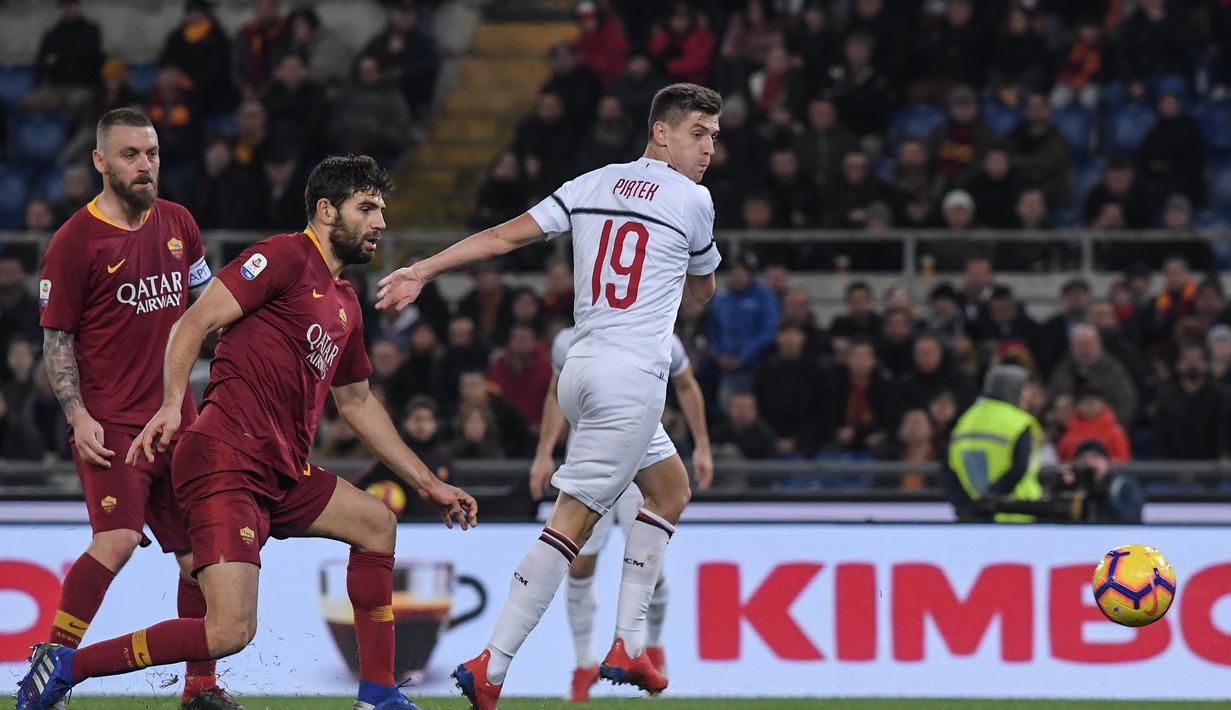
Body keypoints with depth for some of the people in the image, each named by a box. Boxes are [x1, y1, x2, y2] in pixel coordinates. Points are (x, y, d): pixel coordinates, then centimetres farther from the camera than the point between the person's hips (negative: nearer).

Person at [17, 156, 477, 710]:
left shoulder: (345, 305, 23)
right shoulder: (286, 257, -5)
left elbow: (357, 403, 34)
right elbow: (195, 322, -12)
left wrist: (427, 484, 36)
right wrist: (172, 404, -27)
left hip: (280, 474, 10)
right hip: (225, 461, -10)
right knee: (229, 631, -20)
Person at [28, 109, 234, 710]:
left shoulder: (177, 223, 10)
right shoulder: (74, 241, -7)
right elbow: (55, 338, -5)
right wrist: (77, 415, -15)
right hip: (109, 422, -6)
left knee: (200, 554, 6)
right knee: (118, 539, -24)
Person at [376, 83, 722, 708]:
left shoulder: (592, 185, 11)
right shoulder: (692, 199, -4)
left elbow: (505, 235, 4)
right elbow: (703, 288, 14)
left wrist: (420, 272, 5)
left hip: (581, 371, 7)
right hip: (632, 377, -7)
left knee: (670, 491, 20)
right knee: (571, 522, -7)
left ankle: (626, 645, 15)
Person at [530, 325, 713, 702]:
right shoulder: (570, 343, -7)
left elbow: (686, 387, 8)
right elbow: (557, 396, 12)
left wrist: (702, 447, 10)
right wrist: (544, 454, 8)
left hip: (644, 463, -2)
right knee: (579, 566, -4)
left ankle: (654, 645, 21)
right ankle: (585, 664, 13)